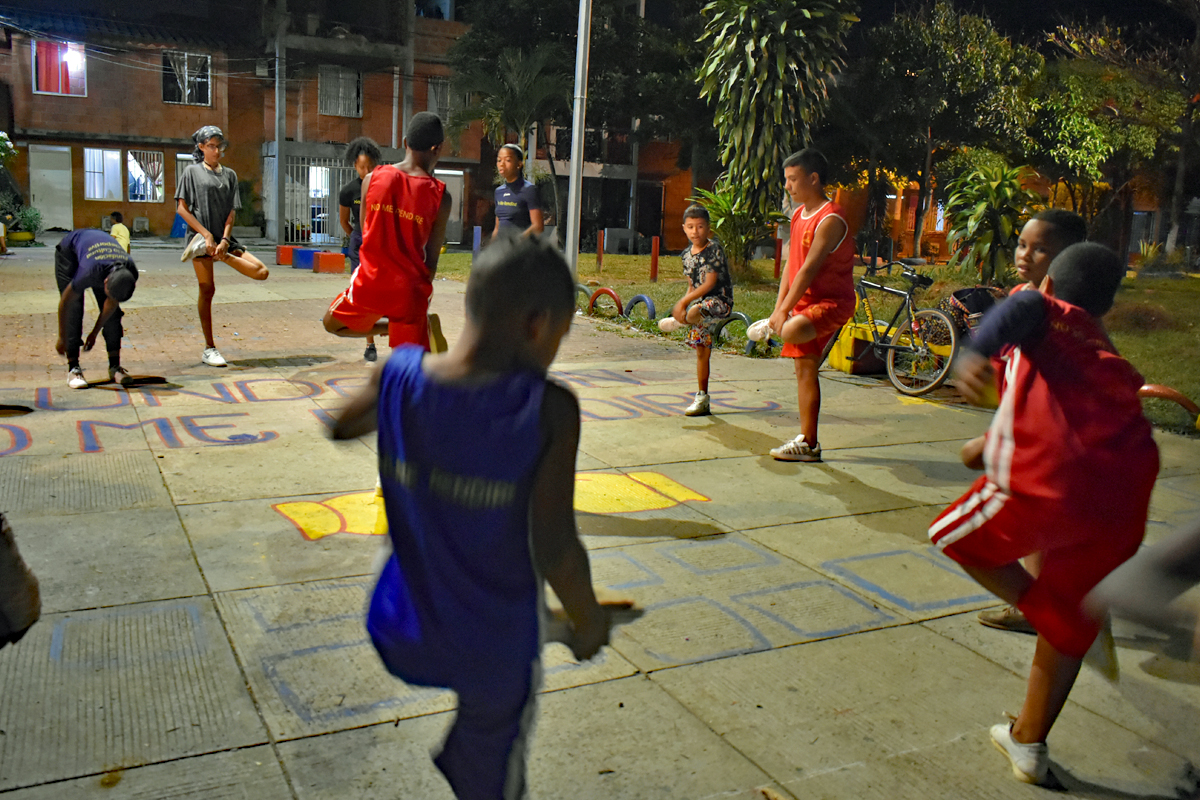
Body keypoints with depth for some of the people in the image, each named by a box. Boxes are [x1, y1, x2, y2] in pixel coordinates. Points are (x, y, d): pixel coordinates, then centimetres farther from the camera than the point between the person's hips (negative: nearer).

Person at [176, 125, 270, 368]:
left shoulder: (230, 175, 13)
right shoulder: (192, 172, 4)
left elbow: (231, 212, 6)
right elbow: (182, 209, -1)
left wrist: (224, 240, -9)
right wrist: (206, 234, -13)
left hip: (224, 237, 4)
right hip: (202, 236, -4)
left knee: (262, 272, -12)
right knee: (207, 290, -4)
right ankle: (209, 348, 3)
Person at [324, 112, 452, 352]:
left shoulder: (372, 179, -1)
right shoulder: (440, 196, -7)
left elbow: (366, 234, 10)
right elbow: (432, 258, -1)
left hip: (370, 283, 2)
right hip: (409, 290, -1)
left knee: (332, 324, 31)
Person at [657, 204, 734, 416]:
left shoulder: (714, 250, -12)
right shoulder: (687, 255, 9)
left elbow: (709, 284, -17)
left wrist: (684, 302, -18)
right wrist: (683, 305, -2)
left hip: (719, 301, -7)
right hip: (699, 304, 7)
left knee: (693, 313, -40)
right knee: (702, 352, 9)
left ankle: (677, 322, -5)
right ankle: (702, 399, 16)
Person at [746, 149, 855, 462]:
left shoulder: (830, 220, -17)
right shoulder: (799, 215, 11)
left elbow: (809, 269, -21)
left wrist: (783, 311, -22)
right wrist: (779, 307, 2)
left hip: (831, 302, -9)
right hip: (804, 303, 9)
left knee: (791, 331, -38)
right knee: (805, 369, 9)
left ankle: (770, 327, -2)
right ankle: (808, 443, 15)